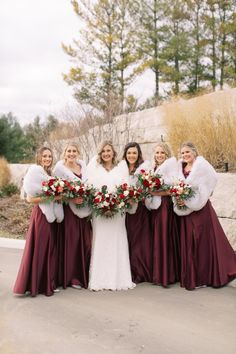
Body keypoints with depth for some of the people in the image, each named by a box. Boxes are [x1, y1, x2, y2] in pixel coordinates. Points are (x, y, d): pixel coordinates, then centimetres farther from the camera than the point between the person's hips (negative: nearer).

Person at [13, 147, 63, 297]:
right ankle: (34, 284, 7)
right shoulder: (35, 173, -9)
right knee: (39, 248, -3)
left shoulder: (50, 174, 15)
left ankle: (48, 283, 20)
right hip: (41, 215, -8)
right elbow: (30, 199, -16)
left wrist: (59, 196, 2)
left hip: (52, 215, 8)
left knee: (51, 249, 11)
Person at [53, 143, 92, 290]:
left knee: (86, 242, 5)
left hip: (85, 209, 5)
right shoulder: (60, 167, -4)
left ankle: (85, 276, 19)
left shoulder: (83, 164, 11)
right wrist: (72, 199, -19)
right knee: (72, 243, -2)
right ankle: (72, 277, 12)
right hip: (70, 209, -5)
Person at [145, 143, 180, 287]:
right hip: (155, 207, 6)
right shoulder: (153, 169, 16)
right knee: (156, 238, 8)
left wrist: (155, 193, -16)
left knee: (165, 239, -5)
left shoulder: (171, 166, -3)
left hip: (166, 206, -6)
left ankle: (166, 275, 4)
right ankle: (158, 274, 17)